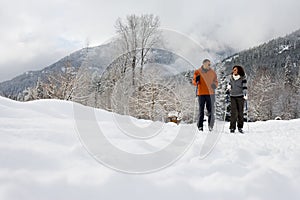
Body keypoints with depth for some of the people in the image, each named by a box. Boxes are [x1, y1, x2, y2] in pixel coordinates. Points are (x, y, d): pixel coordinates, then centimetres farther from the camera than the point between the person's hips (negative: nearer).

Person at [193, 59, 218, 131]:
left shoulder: (212, 72, 8)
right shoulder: (197, 72, 4)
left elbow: (216, 81, 15)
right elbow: (194, 82, 7)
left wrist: (215, 85, -8)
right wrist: (196, 81, -15)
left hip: (210, 93, 1)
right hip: (201, 93, -1)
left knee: (210, 110, -2)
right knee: (201, 110, 2)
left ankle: (210, 125, 7)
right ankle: (200, 126, 6)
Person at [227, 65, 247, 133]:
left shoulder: (243, 78, -3)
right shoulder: (231, 77, 8)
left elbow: (244, 86, -6)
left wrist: (245, 95, -12)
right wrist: (228, 89, 15)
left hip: (240, 96, -2)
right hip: (233, 96, 2)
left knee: (240, 112, 4)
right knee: (233, 112, -5)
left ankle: (240, 127, 14)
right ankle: (232, 127, -2)